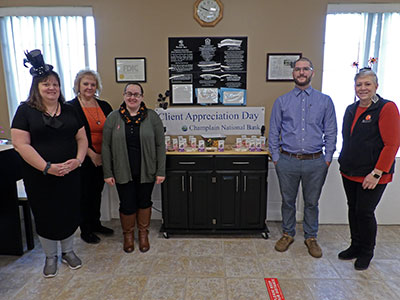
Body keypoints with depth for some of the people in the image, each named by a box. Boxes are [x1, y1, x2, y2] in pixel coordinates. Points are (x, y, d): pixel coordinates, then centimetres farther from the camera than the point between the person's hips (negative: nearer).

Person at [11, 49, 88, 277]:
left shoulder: (70, 111, 6)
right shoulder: (26, 111, -4)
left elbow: (82, 138, 5)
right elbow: (20, 143, -11)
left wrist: (78, 160, -13)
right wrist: (47, 167, -19)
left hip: (70, 174, 3)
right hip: (40, 177, -2)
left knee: (69, 213, 12)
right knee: (45, 216, 12)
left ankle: (68, 251, 36)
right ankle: (51, 257, 35)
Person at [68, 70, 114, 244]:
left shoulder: (104, 106, 7)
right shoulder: (70, 107, -7)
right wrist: (91, 154, -17)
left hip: (102, 159, 5)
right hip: (83, 160, -5)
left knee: (97, 192, 17)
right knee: (85, 194, 7)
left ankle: (96, 224, 35)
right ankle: (85, 230, 24)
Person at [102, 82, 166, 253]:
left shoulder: (152, 117, -3)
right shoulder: (113, 117, -1)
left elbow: (160, 146, -3)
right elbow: (106, 147, 0)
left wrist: (161, 171, -7)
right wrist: (107, 173, -3)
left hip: (146, 171, 0)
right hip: (123, 173, 0)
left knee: (144, 202, 14)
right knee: (127, 205, 9)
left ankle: (143, 233, 36)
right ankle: (128, 234, 35)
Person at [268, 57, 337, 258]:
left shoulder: (325, 101, 5)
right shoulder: (282, 101, 4)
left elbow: (330, 132, 7)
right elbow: (273, 132, 5)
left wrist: (327, 158, 0)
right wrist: (276, 158, 1)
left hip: (315, 162, 0)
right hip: (288, 161, 0)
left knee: (312, 202, 13)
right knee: (288, 201, 13)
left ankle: (311, 237, 33)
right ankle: (287, 234, 32)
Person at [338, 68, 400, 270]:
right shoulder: (351, 110, 9)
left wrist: (377, 173, -19)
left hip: (372, 176, -6)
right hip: (349, 172, 6)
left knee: (364, 212, 3)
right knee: (353, 209, 15)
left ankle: (366, 253, 25)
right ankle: (355, 246, 34)